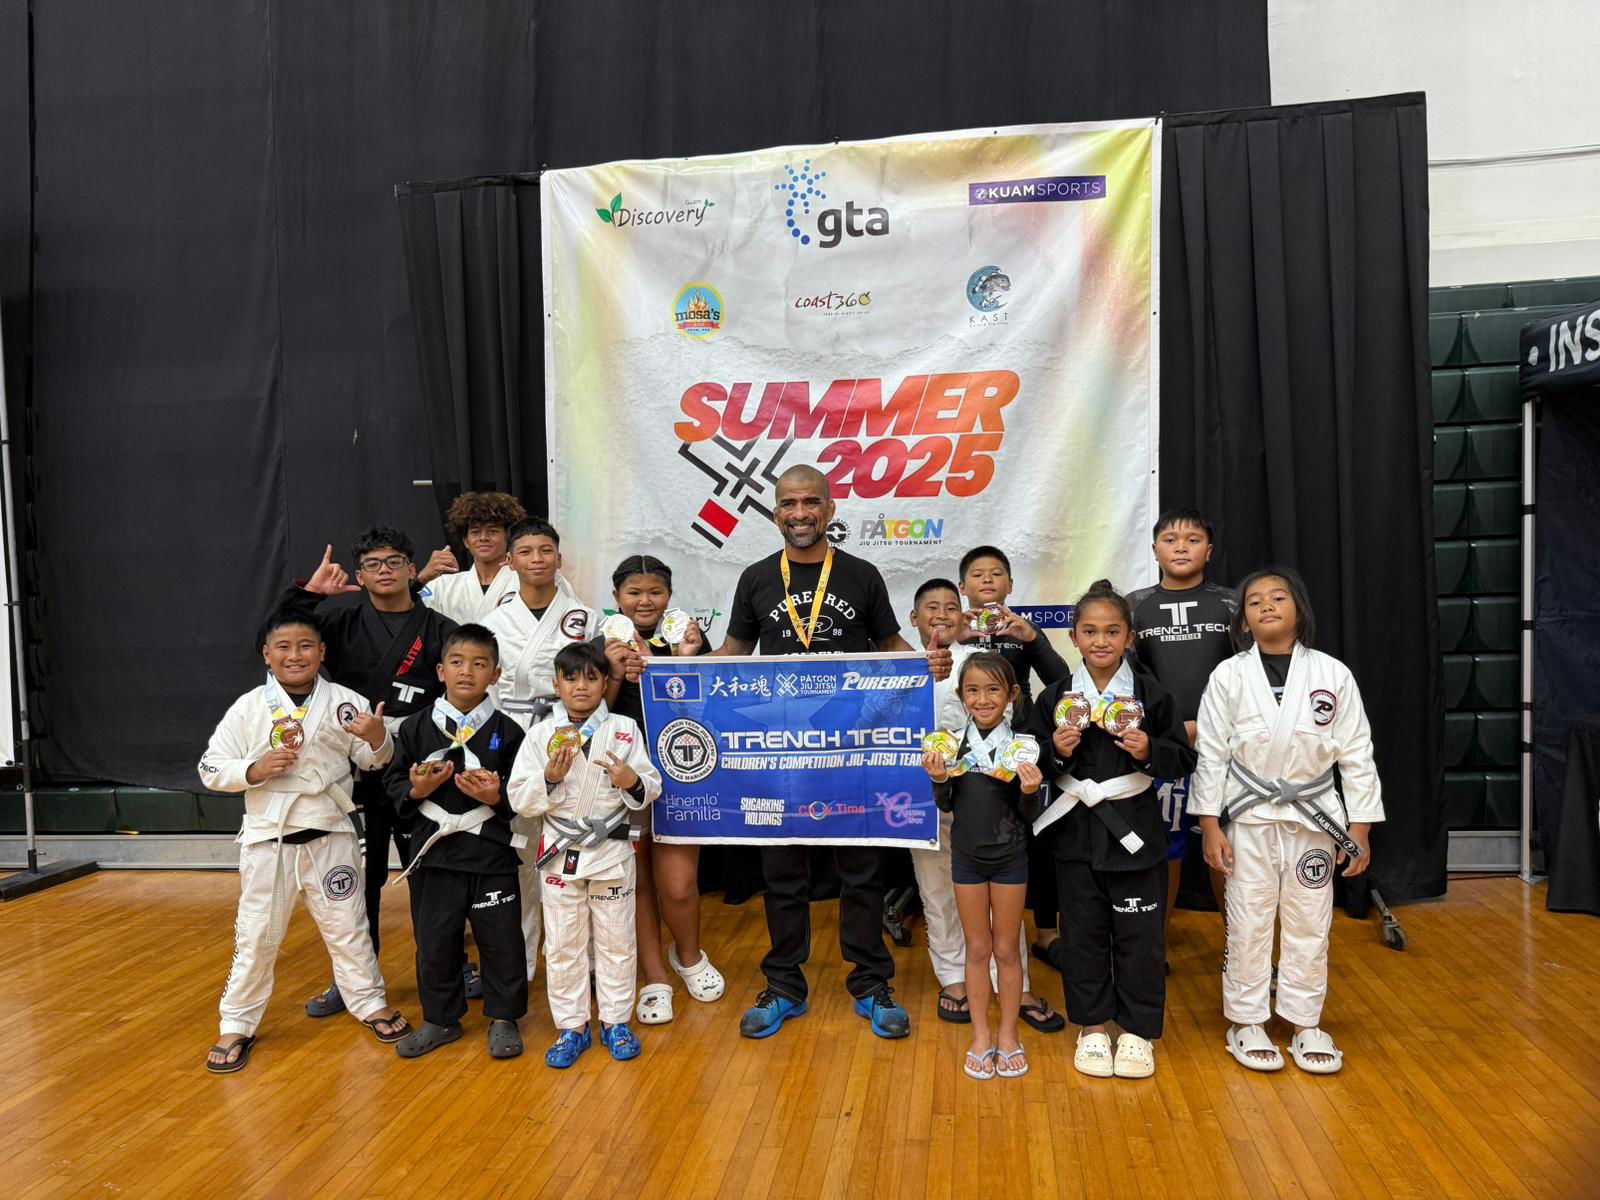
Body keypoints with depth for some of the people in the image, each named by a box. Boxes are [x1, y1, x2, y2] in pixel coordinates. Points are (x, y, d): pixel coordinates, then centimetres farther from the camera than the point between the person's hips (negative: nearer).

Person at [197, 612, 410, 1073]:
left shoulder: (344, 702, -5)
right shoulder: (248, 708, -5)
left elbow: (373, 761, 0)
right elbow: (211, 769, -2)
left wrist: (378, 737, -22)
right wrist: (255, 770, -19)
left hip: (330, 836, 0)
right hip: (267, 839, 0)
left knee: (346, 926, 15)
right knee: (255, 935, 11)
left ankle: (370, 1002, 33)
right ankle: (237, 1025, 29)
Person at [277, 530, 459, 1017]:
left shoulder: (439, 629, 0)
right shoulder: (341, 622, 5)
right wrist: (309, 592, -16)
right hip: (356, 771, 2)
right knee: (357, 877, 11)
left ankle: (452, 963, 26)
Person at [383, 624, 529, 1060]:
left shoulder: (507, 731, -2)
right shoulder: (416, 727, 2)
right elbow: (393, 782, 5)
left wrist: (497, 797, -20)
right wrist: (417, 790, -15)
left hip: (491, 852, -1)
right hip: (434, 851, 1)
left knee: (501, 938, 6)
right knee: (434, 939, 11)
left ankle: (503, 1018, 25)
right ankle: (440, 1019, 30)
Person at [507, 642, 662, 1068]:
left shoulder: (624, 730, -3)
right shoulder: (541, 734, -3)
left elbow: (652, 788, -1)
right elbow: (520, 800, -5)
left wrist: (632, 781, -22)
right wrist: (550, 778, -21)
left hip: (612, 850, 0)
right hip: (560, 852, 0)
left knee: (616, 940, 11)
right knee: (562, 944, 10)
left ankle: (615, 1021, 27)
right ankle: (571, 1026, 24)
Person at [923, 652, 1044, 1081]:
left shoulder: (1021, 747, -11)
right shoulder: (952, 743, -6)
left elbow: (1027, 815, -7)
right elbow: (946, 805, 0)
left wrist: (1029, 791, -27)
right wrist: (939, 780, -19)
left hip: (1009, 856, -1)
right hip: (967, 855, 2)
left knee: (1006, 949, 11)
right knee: (977, 948, 12)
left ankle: (1008, 1036, 26)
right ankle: (980, 1037, 25)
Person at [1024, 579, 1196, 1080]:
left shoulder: (1151, 694, -2)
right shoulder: (1055, 697, 0)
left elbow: (1183, 760, 0)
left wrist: (1148, 751, -19)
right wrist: (1056, 752, -16)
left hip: (1135, 831, -1)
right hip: (1075, 832, 1)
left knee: (1139, 934, 8)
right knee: (1084, 932, 11)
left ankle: (1137, 1030, 25)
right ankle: (1092, 1027, 27)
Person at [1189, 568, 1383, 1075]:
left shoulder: (1333, 674, -5)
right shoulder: (1228, 677, -7)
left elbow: (1356, 754, 0)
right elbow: (1211, 754, -4)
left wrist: (1360, 827, 0)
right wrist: (1210, 826, -6)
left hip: (1313, 819, 1)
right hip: (1250, 819, -1)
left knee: (1309, 925, 12)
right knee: (1248, 923, 8)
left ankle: (1306, 1024, 29)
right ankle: (1245, 1023, 23)